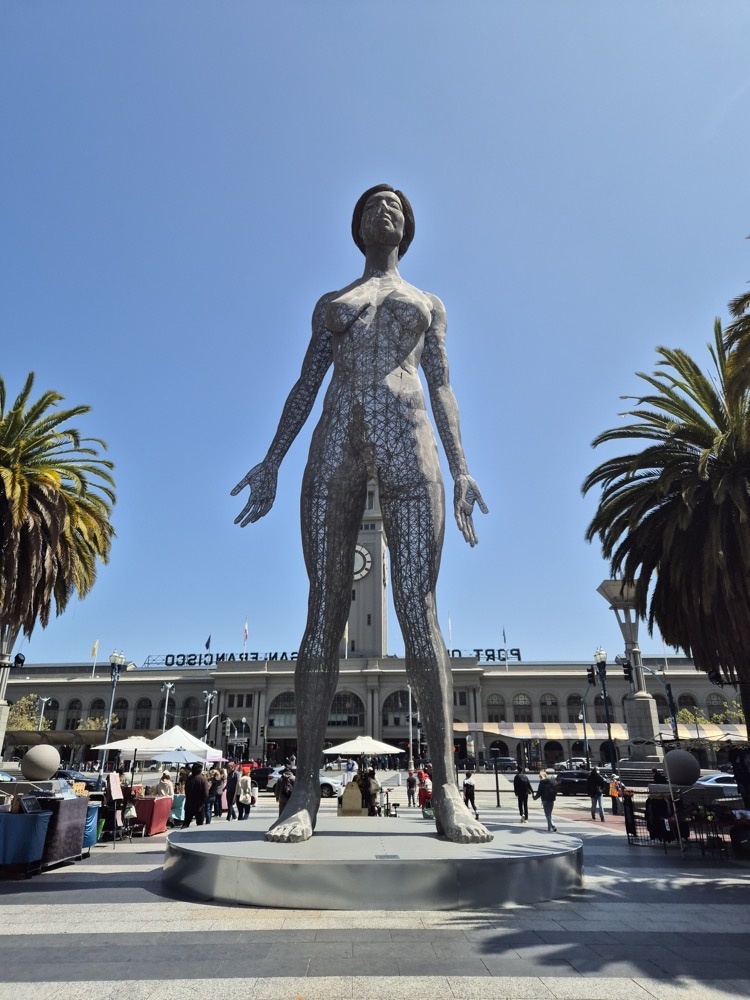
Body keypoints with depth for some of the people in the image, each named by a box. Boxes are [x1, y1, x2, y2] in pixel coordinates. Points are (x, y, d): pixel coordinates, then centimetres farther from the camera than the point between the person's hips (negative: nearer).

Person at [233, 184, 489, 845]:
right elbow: (306, 385, 17)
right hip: (336, 444, 1)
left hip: (407, 442, -1)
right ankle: (306, 789, -4)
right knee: (324, 613, -7)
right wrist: (271, 461, 4)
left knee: (419, 611, -12)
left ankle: (447, 791, -10)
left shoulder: (429, 304, 29)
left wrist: (461, 468, 1)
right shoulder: (330, 303, 30)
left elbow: (443, 389, 16)